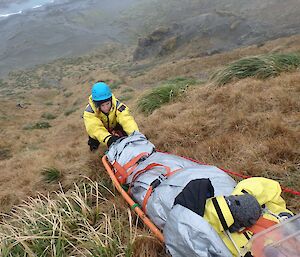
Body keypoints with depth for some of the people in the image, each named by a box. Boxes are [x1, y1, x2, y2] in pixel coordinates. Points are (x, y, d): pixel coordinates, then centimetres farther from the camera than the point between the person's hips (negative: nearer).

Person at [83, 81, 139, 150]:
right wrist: (108, 139, -70)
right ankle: (93, 142, 14)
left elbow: (127, 120, -48)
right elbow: (94, 128, -51)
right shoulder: (89, 111, -35)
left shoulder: (117, 105, -35)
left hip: (114, 126, 1)